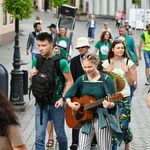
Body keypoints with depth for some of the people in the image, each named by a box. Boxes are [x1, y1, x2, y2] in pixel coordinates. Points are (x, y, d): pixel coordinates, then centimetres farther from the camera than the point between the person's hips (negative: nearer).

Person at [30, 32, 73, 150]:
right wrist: (31, 76, -11)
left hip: (56, 103, -3)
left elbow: (70, 81, -7)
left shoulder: (61, 61, -11)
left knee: (60, 134, 12)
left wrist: (62, 98, -17)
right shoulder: (36, 60, 1)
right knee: (39, 137, -2)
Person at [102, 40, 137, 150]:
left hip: (124, 97, -1)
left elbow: (132, 82, 1)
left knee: (123, 124, -5)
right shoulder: (107, 63, 3)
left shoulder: (129, 62, 0)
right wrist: (108, 71, -9)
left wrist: (126, 71, -14)